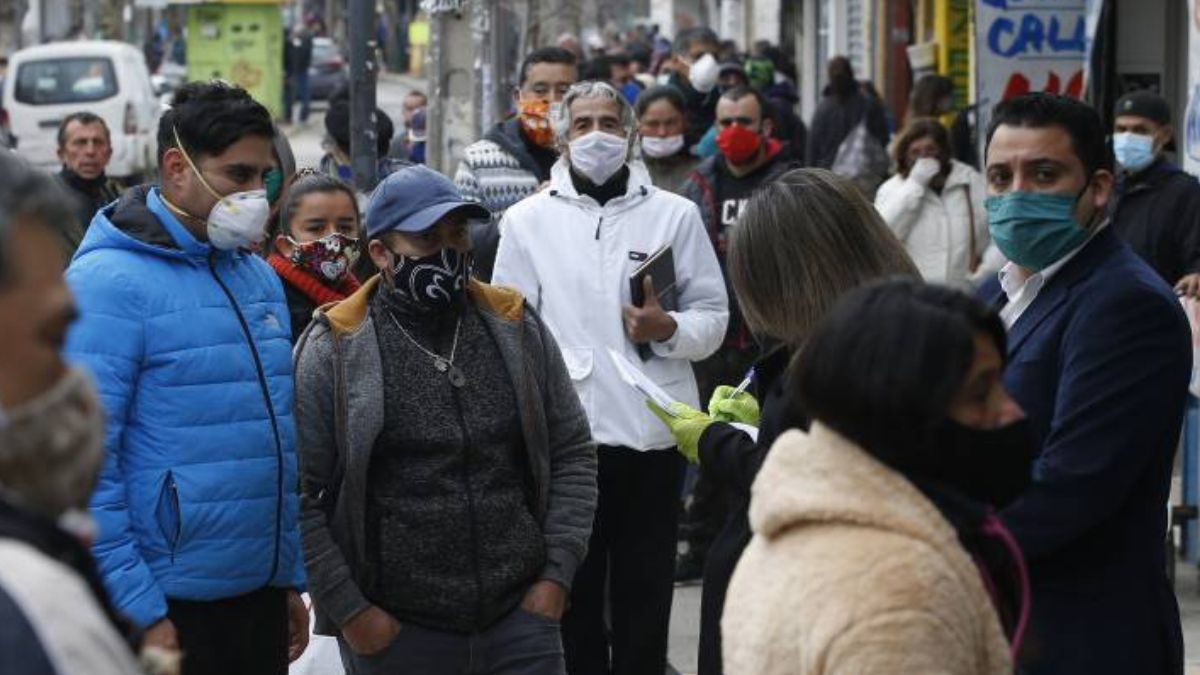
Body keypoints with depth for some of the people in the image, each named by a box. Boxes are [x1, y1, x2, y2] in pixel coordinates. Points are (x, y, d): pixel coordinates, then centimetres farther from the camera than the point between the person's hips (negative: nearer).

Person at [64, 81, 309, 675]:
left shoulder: (258, 276, 12)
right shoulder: (110, 281, -13)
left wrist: (291, 579, 16)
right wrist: (140, 612, -19)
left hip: (261, 598, 7)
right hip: (165, 608, -7)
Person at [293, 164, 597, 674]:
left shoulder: (517, 328, 8)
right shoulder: (332, 351, -4)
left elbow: (572, 454, 11)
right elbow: (298, 494, -6)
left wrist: (557, 575, 2)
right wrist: (350, 612, -9)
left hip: (521, 617, 3)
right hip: (394, 631, -3)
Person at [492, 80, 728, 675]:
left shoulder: (674, 214, 6)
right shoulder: (529, 220, 5)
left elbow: (713, 318, 7)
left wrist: (668, 330, -15)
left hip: (652, 434, 1)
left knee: (644, 599, 8)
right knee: (573, 595, 6)